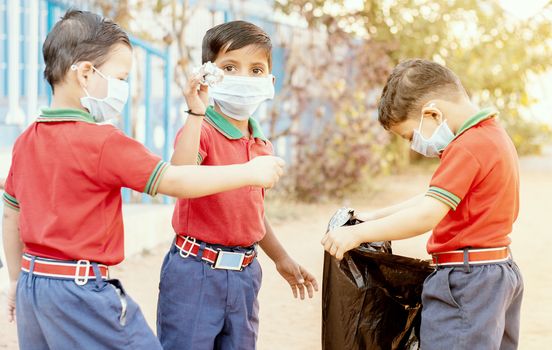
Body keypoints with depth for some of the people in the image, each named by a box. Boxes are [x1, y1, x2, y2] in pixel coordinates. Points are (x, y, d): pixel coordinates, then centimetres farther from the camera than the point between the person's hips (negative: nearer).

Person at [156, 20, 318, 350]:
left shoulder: (262, 146, 9)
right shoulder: (202, 131, -12)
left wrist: (282, 259, 28)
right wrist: (196, 113, -31)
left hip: (244, 273, 7)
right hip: (196, 271, -7)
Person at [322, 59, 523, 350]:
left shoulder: (468, 148, -19)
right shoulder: (493, 134, 13)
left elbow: (428, 215, -26)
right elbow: (439, 198, 19)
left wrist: (358, 233, -23)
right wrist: (378, 216, 14)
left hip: (466, 278, -11)